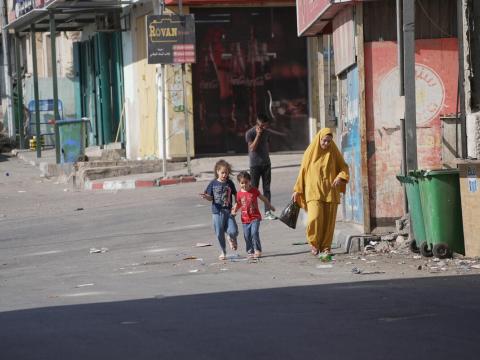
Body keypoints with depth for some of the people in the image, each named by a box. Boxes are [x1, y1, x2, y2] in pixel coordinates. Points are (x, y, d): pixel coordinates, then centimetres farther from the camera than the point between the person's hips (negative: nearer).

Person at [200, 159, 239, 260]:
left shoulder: (229, 183, 3)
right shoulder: (213, 183, 0)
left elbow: (235, 194, 11)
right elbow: (210, 198, 2)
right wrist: (206, 196, -19)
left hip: (228, 211, 0)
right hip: (217, 211, 0)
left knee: (233, 231, -11)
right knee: (219, 233, 3)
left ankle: (231, 238, 26)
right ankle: (223, 252, 21)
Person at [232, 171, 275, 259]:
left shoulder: (254, 190, -3)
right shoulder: (239, 194, 0)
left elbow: (263, 198, 11)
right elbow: (238, 204, 14)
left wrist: (270, 206, 21)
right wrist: (234, 210, -5)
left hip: (255, 217, -2)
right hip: (245, 219, 2)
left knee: (254, 233, -15)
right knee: (247, 236, 4)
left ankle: (257, 250, -9)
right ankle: (250, 251, 17)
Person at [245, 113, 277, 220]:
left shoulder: (266, 132, 8)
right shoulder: (250, 133, -9)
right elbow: (252, 148, -17)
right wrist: (258, 135, -21)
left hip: (266, 164, 5)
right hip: (255, 165, -5)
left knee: (267, 188, 3)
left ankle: (267, 212, 3)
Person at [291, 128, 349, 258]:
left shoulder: (334, 152, 5)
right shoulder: (310, 152, 2)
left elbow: (344, 167, 10)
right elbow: (303, 171, 8)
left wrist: (340, 177, -11)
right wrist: (297, 190, 7)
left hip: (330, 192, 2)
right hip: (314, 192, -2)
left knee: (329, 221, 1)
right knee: (315, 218, -19)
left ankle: (325, 247, 13)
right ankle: (314, 243, 3)